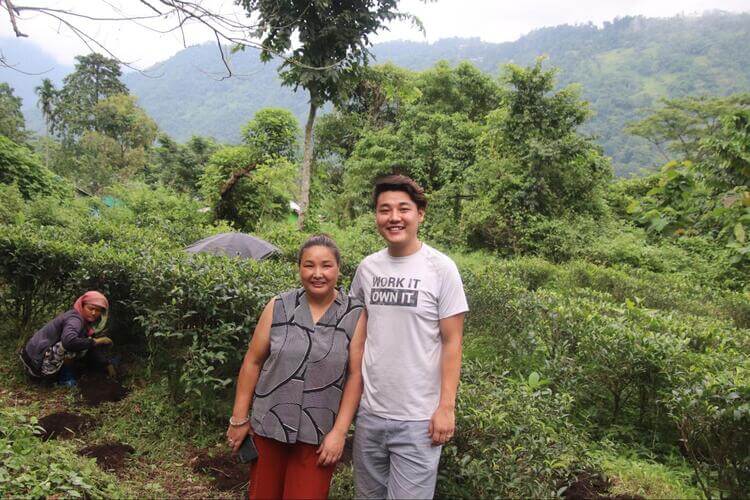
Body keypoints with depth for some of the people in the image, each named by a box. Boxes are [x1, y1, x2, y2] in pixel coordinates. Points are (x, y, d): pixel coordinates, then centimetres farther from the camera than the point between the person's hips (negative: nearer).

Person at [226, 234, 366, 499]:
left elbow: (355, 375, -6)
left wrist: (339, 432, -9)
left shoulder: (355, 316, -7)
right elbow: (253, 362, 2)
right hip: (268, 426, 2)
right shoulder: (278, 306, -3)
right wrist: (239, 418, 3)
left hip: (318, 436, -1)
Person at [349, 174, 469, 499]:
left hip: (418, 419, -4)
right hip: (369, 411, 4)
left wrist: (446, 407, -11)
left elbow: (452, 342, -7)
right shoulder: (367, 267, 3)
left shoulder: (440, 268, -9)